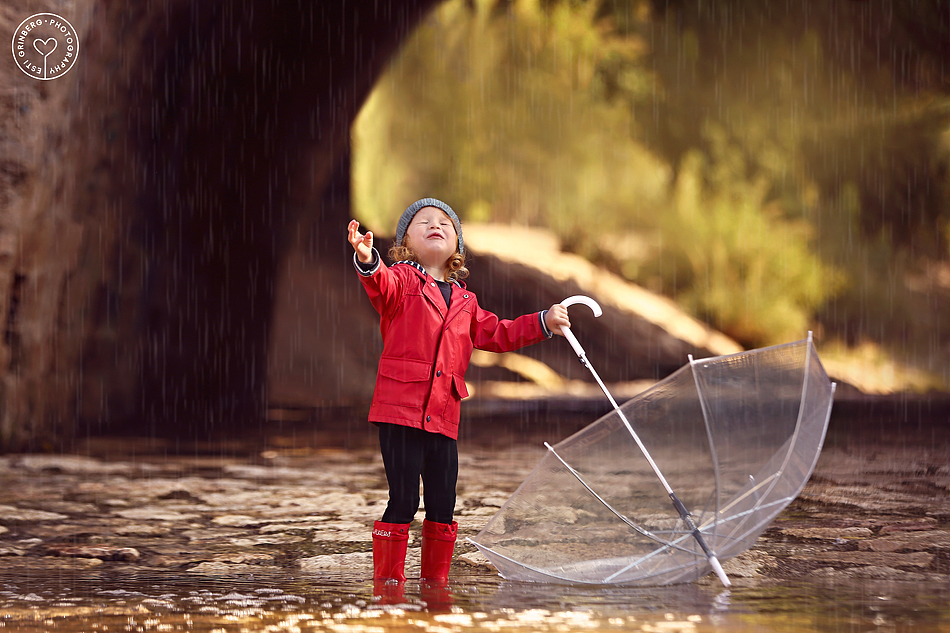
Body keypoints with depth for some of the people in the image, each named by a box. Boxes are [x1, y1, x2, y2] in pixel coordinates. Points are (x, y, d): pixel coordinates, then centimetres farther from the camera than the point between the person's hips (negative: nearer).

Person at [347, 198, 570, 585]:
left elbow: (495, 334, 29)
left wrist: (543, 323, 21)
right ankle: (388, 583, 3)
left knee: (442, 508, 9)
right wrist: (368, 262, -45)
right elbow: (383, 287, -22)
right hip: (400, 409, -6)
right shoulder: (402, 280, 1)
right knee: (403, 501, -7)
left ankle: (435, 584, 22)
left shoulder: (464, 301, 20)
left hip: (443, 418, 6)